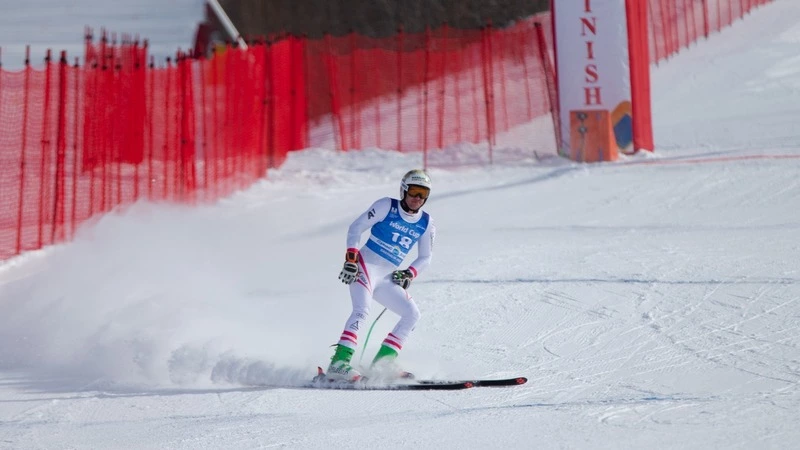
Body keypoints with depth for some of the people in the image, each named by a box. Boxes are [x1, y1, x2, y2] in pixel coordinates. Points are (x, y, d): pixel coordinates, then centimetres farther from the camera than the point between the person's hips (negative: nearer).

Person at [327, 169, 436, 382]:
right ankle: (339, 362, -36)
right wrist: (351, 258, -17)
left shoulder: (426, 224, 8)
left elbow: (425, 258, 14)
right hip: (365, 267, -6)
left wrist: (409, 273, -5)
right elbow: (355, 227, -5)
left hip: (387, 278, 6)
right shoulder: (387, 206, -5)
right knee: (362, 310, -26)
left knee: (412, 313, -3)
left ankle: (382, 362, -3)